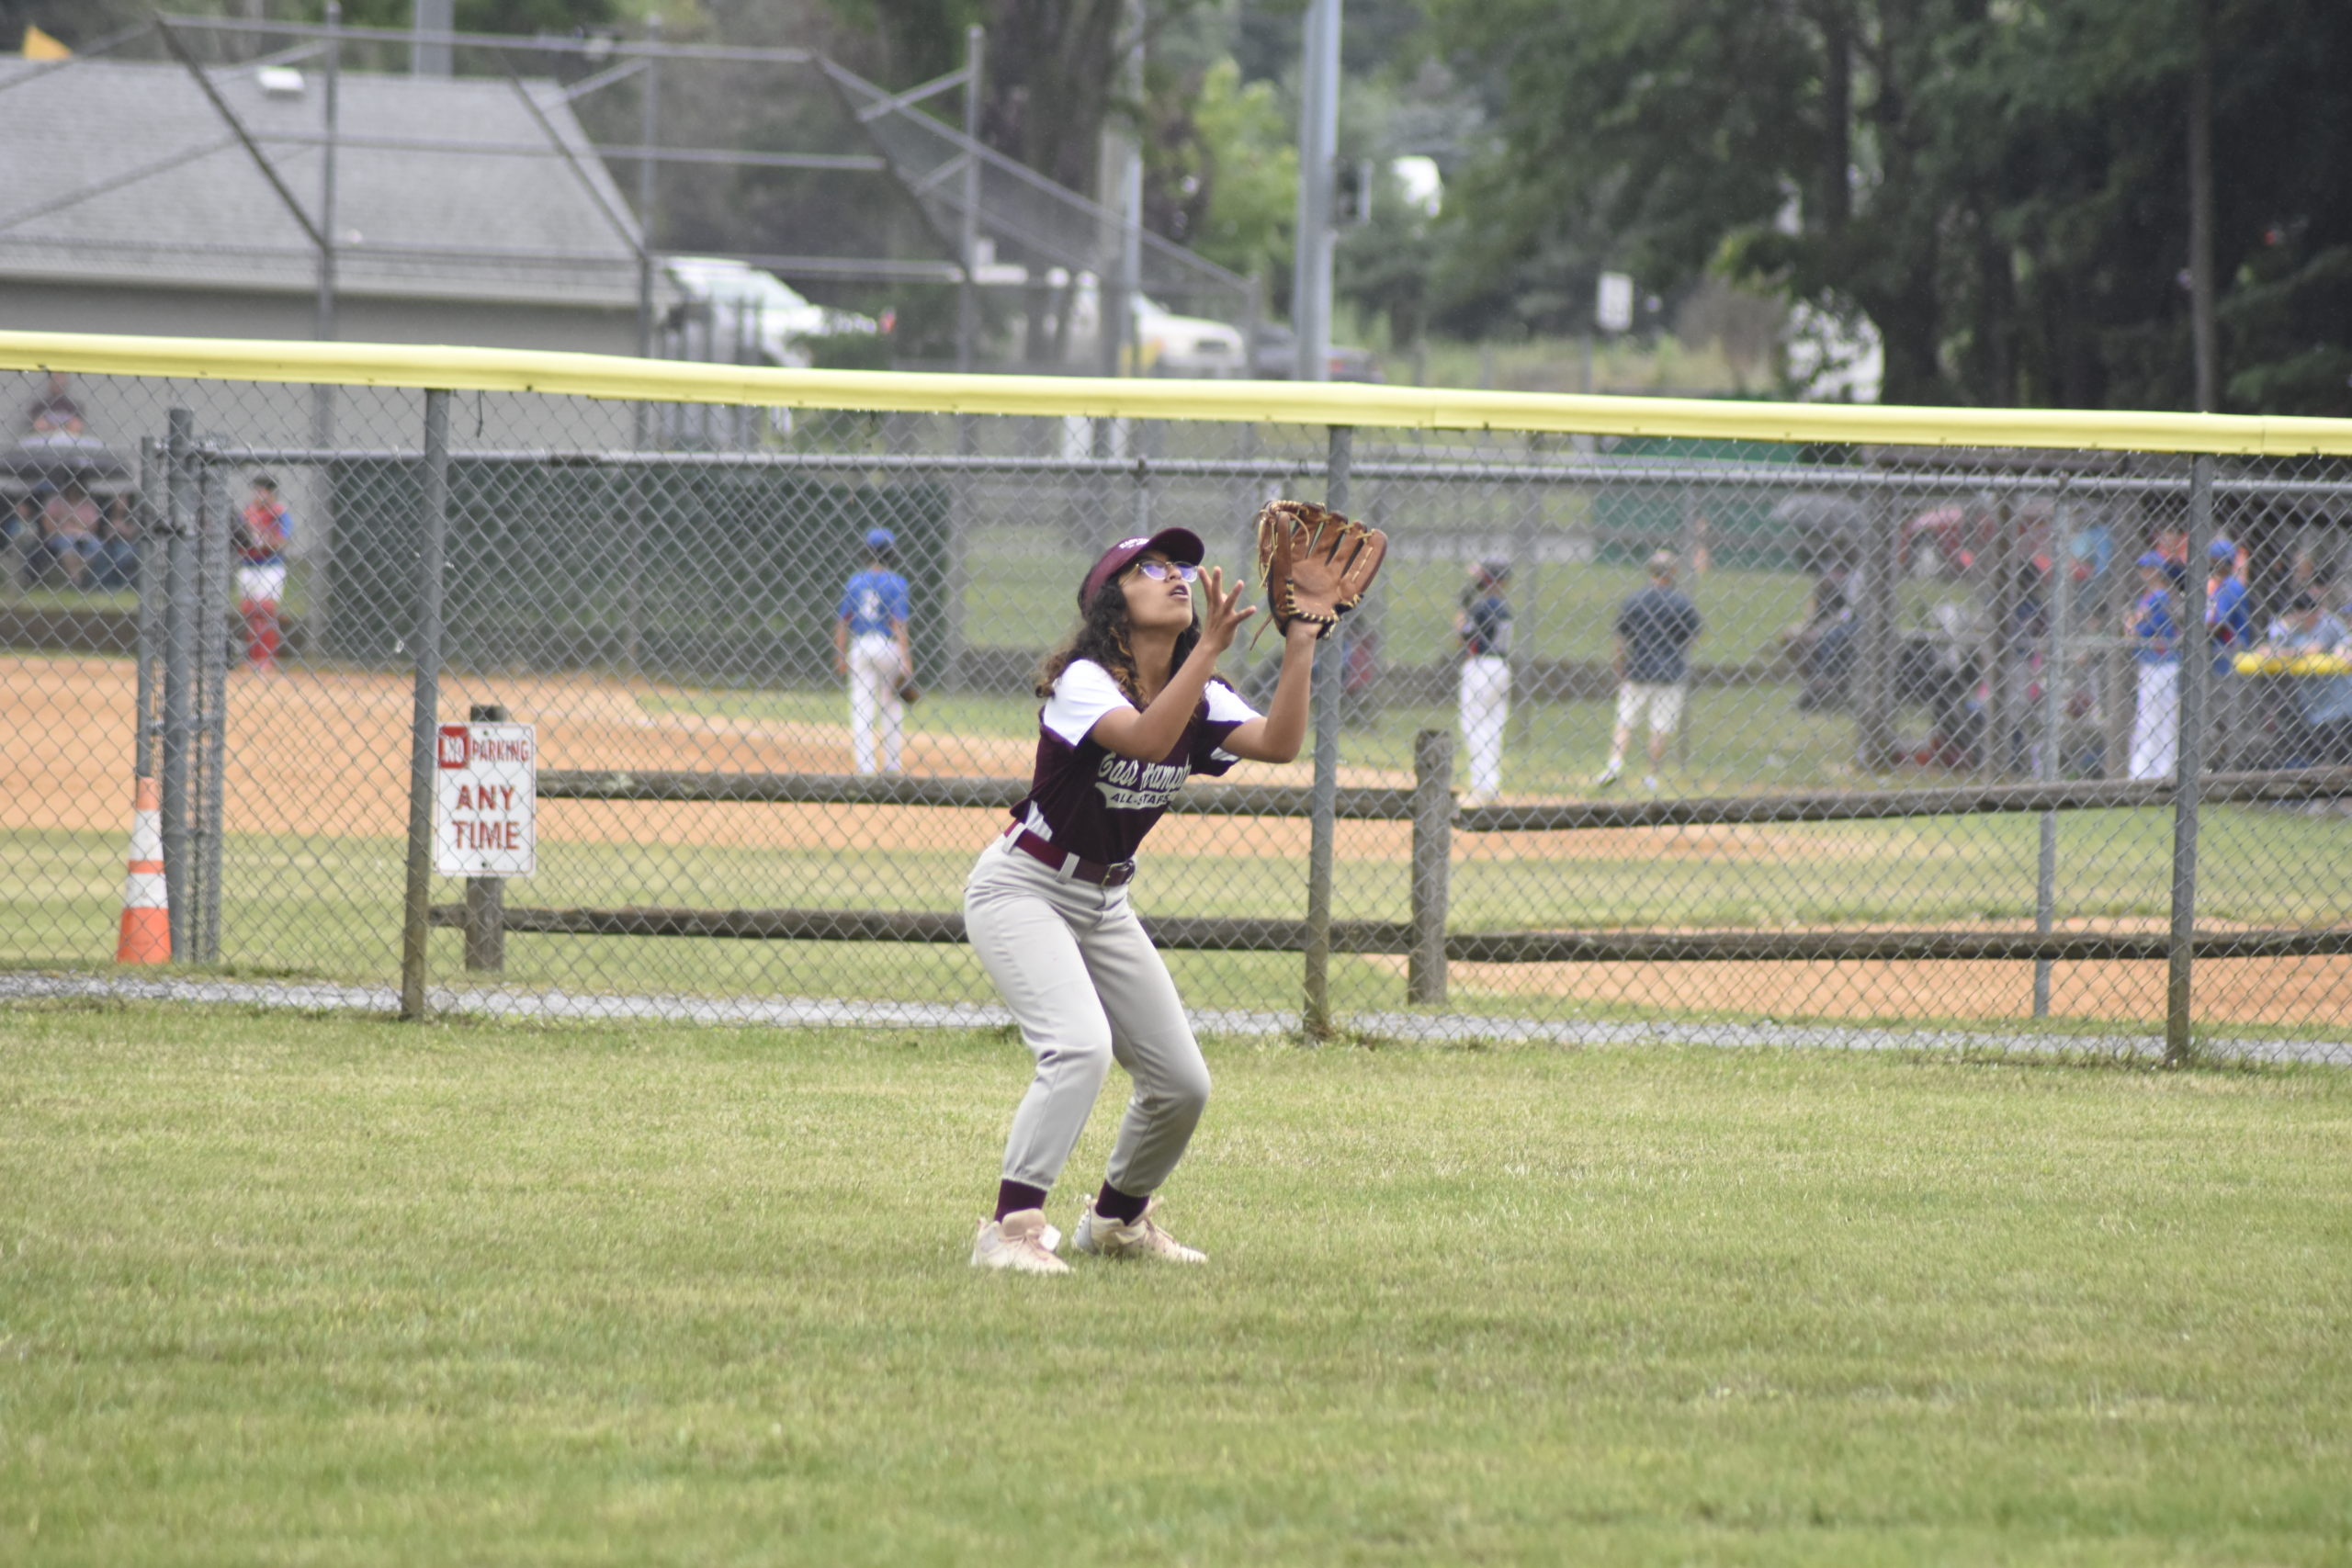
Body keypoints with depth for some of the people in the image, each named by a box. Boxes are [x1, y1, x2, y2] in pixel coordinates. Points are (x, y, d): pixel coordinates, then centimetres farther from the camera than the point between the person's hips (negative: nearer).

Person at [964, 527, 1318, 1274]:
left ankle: (1118, 1217, 32)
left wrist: (1300, 642, -20)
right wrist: (1211, 647, -44)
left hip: (1105, 902, 8)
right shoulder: (1084, 680, -20)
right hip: (1020, 890, -8)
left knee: (1182, 1083, 7)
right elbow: (1147, 739, -40)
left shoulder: (1197, 697, 1)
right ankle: (1011, 1228, -28)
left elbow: (1279, 742, -16)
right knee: (1080, 1045, -30)